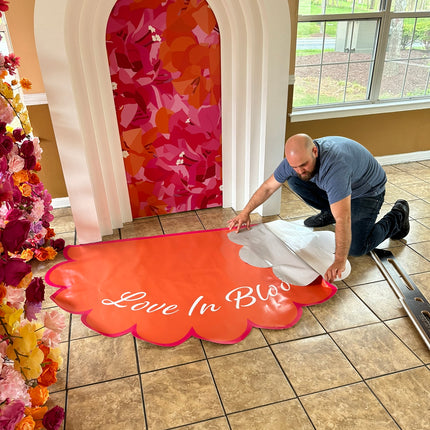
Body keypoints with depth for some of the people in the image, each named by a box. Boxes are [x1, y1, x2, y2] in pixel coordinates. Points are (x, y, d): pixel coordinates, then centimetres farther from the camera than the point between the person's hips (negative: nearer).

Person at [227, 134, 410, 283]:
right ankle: (328, 213, 14)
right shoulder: (296, 159, -21)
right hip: (337, 188, 7)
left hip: (368, 190, -7)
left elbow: (343, 220, -49)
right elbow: (268, 187, -6)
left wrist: (339, 261, -52)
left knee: (356, 248, -18)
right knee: (294, 181, -8)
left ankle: (397, 216, 7)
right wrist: (245, 212, -3)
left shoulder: (334, 166, -44)